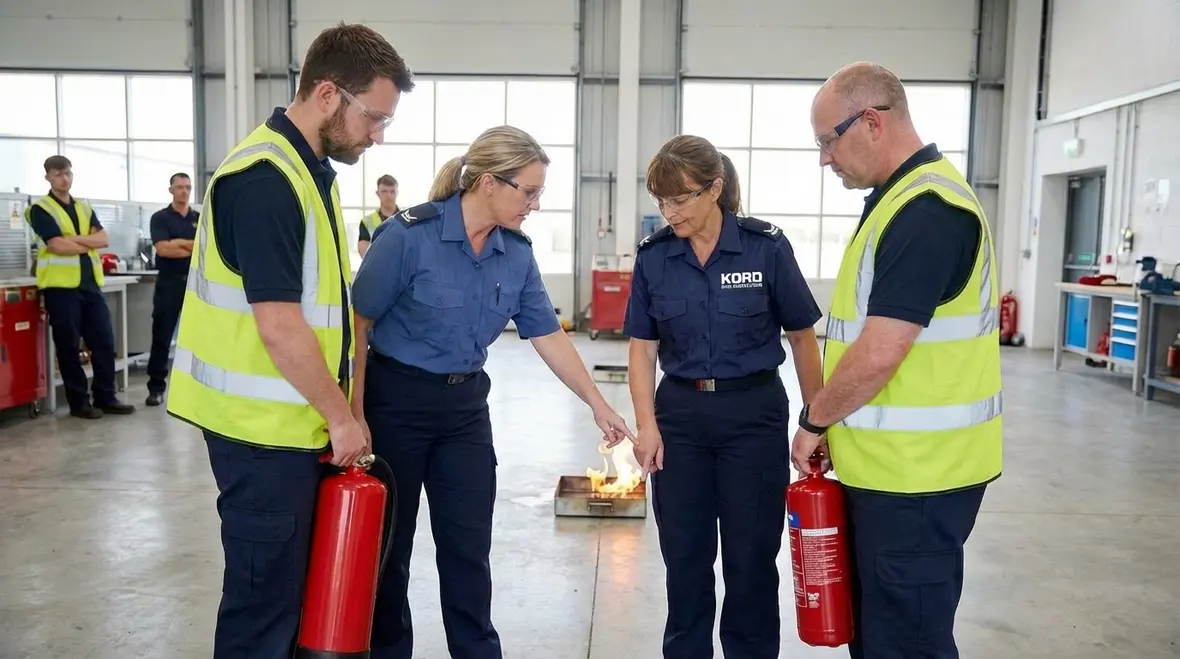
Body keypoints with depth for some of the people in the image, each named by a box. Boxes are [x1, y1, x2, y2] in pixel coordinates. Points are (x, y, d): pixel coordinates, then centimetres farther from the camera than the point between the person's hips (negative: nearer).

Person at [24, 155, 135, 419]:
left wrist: (75, 239, -12)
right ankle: (78, 402, 10)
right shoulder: (40, 209, -3)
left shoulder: (85, 207, 15)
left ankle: (105, 397, 14)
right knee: (69, 346, 2)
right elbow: (57, 246, -15)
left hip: (91, 284, 5)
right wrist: (88, 243, -2)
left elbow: (103, 239, 3)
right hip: (60, 286, -5)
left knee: (104, 342, 4)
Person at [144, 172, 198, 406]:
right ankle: (156, 387, 5)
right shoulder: (160, 217, 1)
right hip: (169, 282, -3)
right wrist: (194, 249, -9)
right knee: (161, 337, 0)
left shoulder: (200, 218, 10)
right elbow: (163, 249, -13)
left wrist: (179, 243, -13)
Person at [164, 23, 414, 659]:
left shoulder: (311, 169, 10)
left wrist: (338, 412, 15)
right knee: (265, 592, 4)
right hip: (266, 426, -9)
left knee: (296, 580, 18)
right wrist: (341, 416, -12)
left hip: (296, 421, 9)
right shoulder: (264, 179, -20)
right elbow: (279, 325, -23)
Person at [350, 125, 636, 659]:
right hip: (396, 401, -4)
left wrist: (598, 404, 5)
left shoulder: (517, 253, -2)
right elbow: (358, 324, -13)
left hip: (466, 405, 5)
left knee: (469, 545, 9)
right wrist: (355, 414, -14)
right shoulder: (409, 235, -18)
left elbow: (548, 334, 4)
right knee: (388, 543, 10)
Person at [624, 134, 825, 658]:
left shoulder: (766, 248, -10)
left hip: (754, 413, -2)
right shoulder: (652, 256, -2)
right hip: (680, 413, 3)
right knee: (684, 554, 12)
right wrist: (647, 426, -7)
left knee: (750, 555, 7)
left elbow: (803, 338, -3)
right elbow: (642, 349, 2)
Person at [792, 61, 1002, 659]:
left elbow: (877, 357, -25)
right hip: (891, 461, 10)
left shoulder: (924, 209, -21)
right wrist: (836, 425, 15)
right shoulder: (906, 198, 12)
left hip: (913, 471, -10)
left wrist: (813, 420, -9)